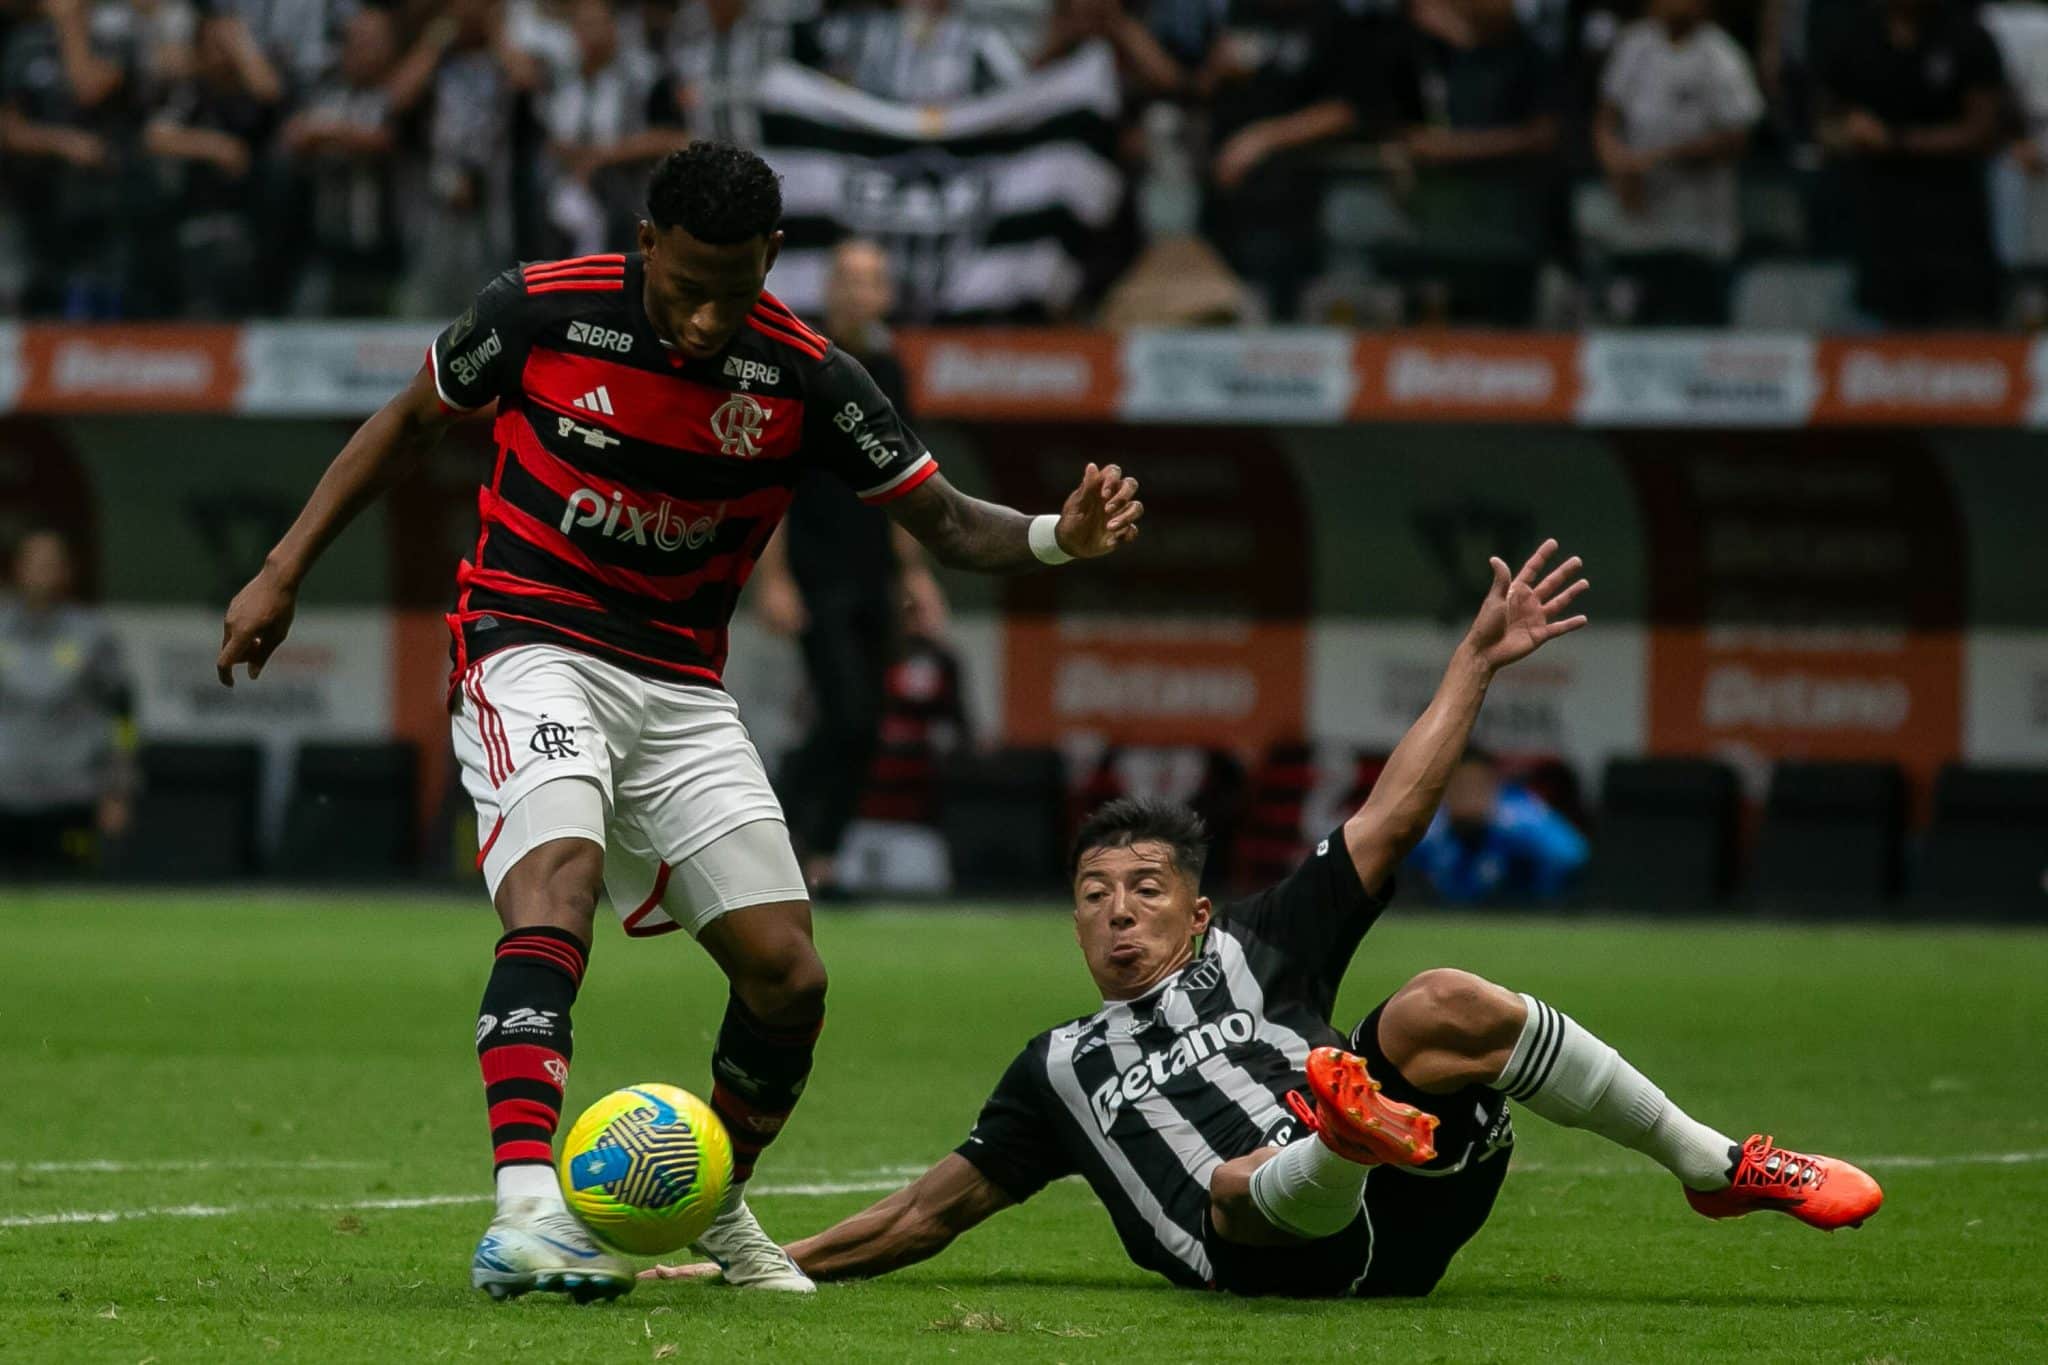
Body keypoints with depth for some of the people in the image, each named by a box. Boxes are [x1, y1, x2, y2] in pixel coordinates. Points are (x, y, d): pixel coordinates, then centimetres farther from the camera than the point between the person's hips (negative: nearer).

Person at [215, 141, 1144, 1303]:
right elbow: (413, 423, 6)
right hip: (531, 646, -3)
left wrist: (1058, 538, -24)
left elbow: (946, 522, -2)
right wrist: (285, 571, 7)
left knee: (787, 972, -3)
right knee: (558, 879, -32)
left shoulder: (804, 376, -8)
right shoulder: (542, 310, -11)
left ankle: (717, 1208, 25)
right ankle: (528, 1209, -43)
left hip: (681, 686, 4)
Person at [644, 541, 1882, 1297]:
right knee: (1243, 1184, -37)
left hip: (1403, 1210, 1)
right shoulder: (1063, 1069, 33)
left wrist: (1477, 663, 14)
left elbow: (1386, 824, 21)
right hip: (1287, 1257, -1)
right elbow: (933, 1212, 36)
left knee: (1450, 1005, -26)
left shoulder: (1256, 952, 29)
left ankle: (1720, 1167, -18)